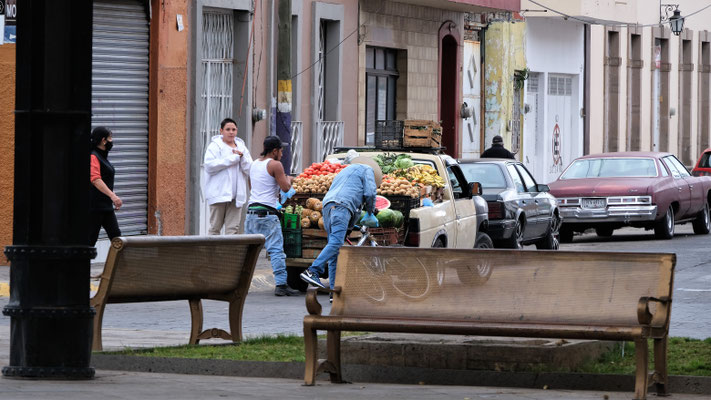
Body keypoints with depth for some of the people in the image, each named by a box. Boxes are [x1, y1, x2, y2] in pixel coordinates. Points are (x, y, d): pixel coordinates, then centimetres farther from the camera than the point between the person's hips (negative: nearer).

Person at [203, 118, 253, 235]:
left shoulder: (241, 147, 17)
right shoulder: (215, 146, 2)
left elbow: (250, 170, 11)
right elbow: (209, 165, -14)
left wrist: (242, 157, -8)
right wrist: (232, 159, -11)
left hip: (236, 194, 4)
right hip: (219, 193, -4)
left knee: (233, 228, -1)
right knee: (215, 227, -3)